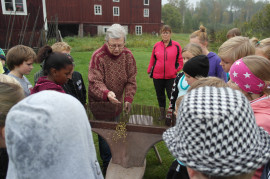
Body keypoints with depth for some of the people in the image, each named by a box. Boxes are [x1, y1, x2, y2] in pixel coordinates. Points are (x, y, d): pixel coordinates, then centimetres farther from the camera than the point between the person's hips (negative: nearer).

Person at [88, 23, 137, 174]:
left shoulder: (128, 55, -7)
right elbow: (95, 82, -23)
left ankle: (115, 159, 44)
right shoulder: (98, 56, -21)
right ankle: (108, 165, 25)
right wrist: (107, 93, -42)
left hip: (117, 102, 4)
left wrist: (128, 99, -17)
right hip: (100, 103, -4)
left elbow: (131, 81, -5)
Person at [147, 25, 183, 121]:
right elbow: (152, 60, 11)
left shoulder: (176, 46, -2)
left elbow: (180, 60, 4)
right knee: (160, 96, 15)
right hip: (157, 77, 3)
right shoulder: (156, 46, 3)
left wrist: (177, 70, -6)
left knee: (171, 96, -1)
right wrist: (149, 70, 5)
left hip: (171, 77, -2)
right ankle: (162, 113, 31)